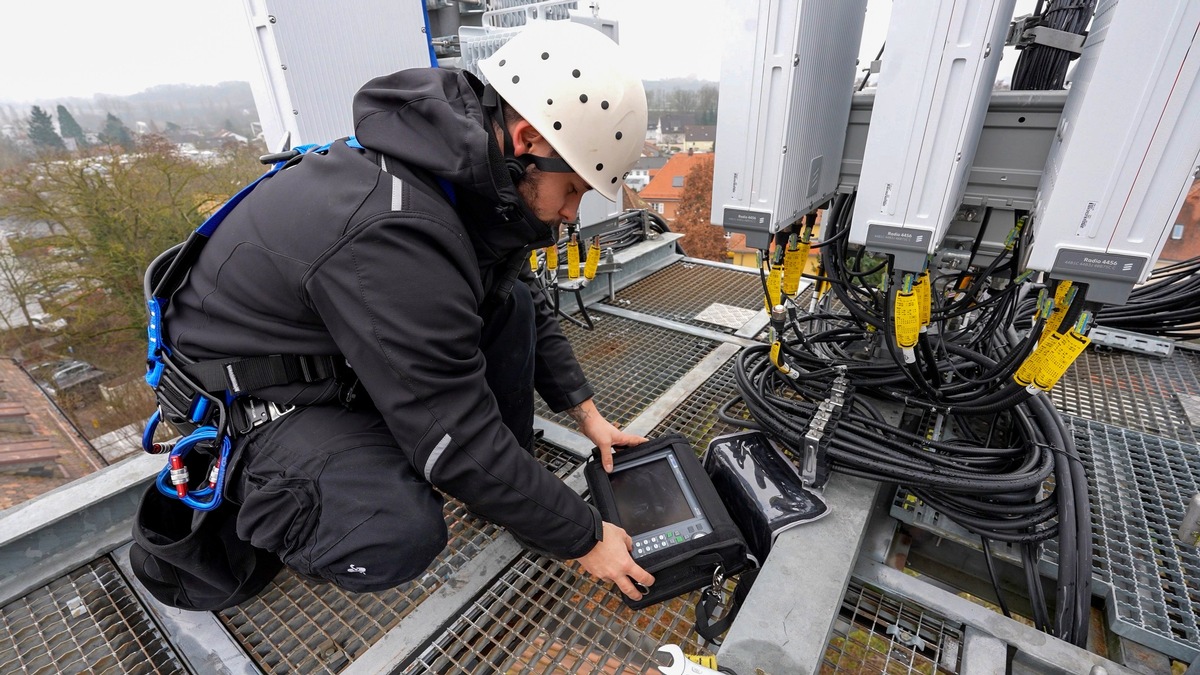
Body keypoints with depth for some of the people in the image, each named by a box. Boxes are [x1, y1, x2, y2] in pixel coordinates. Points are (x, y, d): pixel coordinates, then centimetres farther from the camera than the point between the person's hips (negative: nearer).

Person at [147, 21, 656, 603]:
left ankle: (511, 485, 5)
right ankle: (243, 489, 2)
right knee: (399, 538, -30)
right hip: (260, 397, -8)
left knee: (509, 304, -4)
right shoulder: (394, 231, -37)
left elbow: (530, 309, 5)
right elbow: (458, 442, -32)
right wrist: (583, 538, -19)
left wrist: (585, 411, 4)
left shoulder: (471, 178, -8)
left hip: (350, 354, 8)